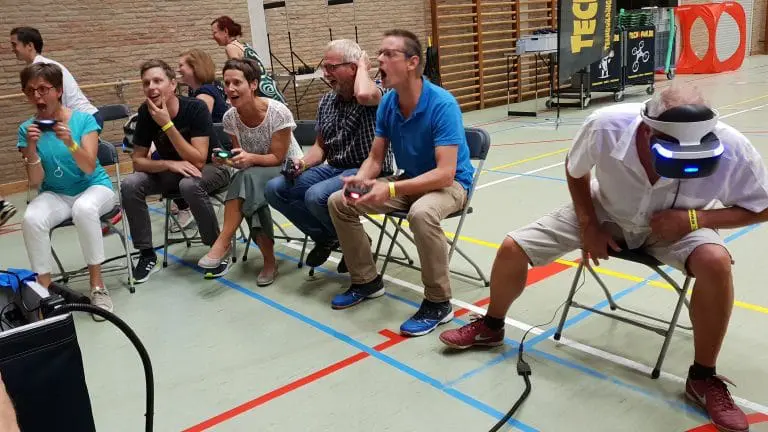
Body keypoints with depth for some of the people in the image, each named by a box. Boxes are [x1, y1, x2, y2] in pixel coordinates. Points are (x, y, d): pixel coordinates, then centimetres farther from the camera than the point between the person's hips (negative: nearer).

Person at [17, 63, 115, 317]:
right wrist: (31, 148, -23)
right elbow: (35, 181, -7)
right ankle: (45, 288, -12)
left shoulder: (84, 120, -10)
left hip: (95, 187, -2)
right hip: (55, 195, 3)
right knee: (31, 219, -30)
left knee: (84, 208, -38)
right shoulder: (27, 129, -2)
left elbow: (89, 167, -18)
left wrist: (70, 143, -35)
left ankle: (97, 285, -24)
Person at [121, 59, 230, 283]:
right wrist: (170, 164, -26)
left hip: (210, 168, -5)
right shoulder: (145, 112, -10)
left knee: (189, 184, -37)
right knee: (130, 185, -19)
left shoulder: (196, 108, -23)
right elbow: (137, 160, -7)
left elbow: (198, 161, -28)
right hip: (171, 171, 5)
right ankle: (147, 254, -5)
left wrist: (167, 124, -33)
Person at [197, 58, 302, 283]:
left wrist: (251, 157, -37)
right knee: (251, 195, -33)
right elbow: (242, 161, -2)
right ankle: (269, 262, -21)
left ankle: (223, 243, -26)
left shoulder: (278, 112, -22)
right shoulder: (230, 117, -7)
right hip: (255, 175, 4)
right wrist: (228, 159, -24)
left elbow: (277, 158, -19)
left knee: (248, 178, -35)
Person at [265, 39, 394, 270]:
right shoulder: (326, 101, 12)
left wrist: (363, 65, -14)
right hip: (333, 169, 7)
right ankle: (325, 237, 8)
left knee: (316, 196, -32)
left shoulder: (375, 93, -9)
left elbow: (364, 95, -35)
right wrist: (303, 164, -4)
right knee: (275, 189, -7)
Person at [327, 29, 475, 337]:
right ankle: (367, 280, 13)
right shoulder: (387, 103, -6)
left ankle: (438, 303, -20)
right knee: (339, 202, -2)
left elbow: (445, 173, -32)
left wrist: (391, 189, -40)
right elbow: (375, 157, 1)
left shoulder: (442, 104, -26)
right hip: (410, 180, 7)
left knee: (422, 213, -41)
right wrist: (360, 179, -22)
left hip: (451, 184, -7)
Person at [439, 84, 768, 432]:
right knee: (512, 248, -9)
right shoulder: (605, 125, -33)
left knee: (715, 262, -33)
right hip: (605, 211, 1)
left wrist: (694, 218, -29)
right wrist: (588, 226, -14)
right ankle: (491, 326, 21)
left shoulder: (732, 149, -34)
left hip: (678, 224, 0)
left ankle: (703, 378, -7)